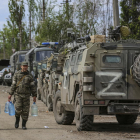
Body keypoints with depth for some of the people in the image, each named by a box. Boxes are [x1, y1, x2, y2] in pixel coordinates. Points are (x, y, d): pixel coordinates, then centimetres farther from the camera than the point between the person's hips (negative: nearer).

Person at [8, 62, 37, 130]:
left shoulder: (29, 76, 6)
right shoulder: (17, 74, 4)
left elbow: (32, 86, 7)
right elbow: (13, 85, 5)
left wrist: (34, 95, 2)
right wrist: (10, 94, 1)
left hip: (26, 95, 1)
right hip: (18, 94, -1)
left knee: (25, 110, 0)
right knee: (18, 108, -14)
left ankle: (24, 125, 9)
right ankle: (17, 120, 13)